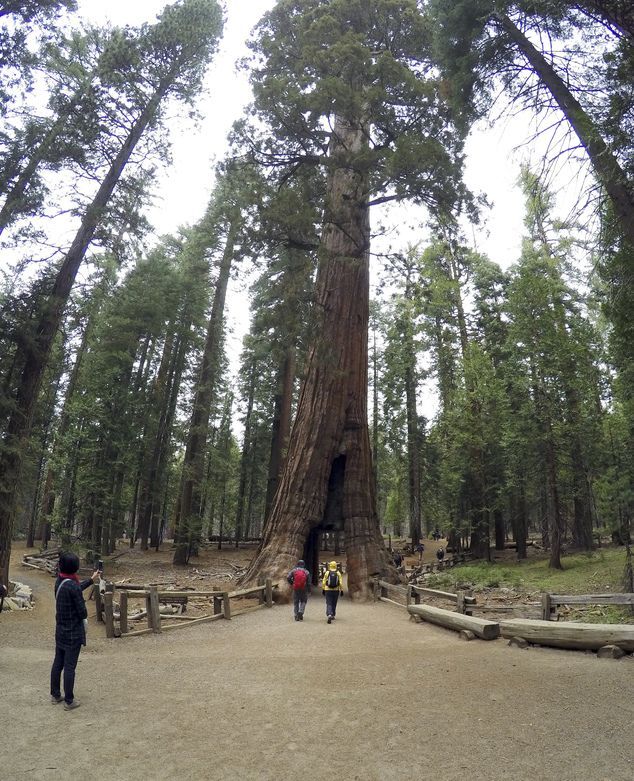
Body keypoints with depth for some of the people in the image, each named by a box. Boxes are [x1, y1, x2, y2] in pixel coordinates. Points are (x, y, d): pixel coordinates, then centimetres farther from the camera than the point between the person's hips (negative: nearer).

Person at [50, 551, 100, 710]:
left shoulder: (59, 581, -2)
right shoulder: (73, 586, -26)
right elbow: (82, 611, -20)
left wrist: (91, 580, 27)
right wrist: (84, 618, 3)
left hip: (60, 630, 8)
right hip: (73, 632, -8)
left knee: (58, 663, 19)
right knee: (69, 667, 2)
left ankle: (55, 694, 32)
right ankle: (69, 701, 12)